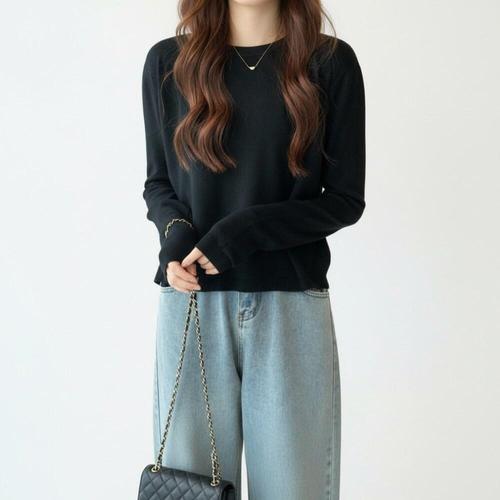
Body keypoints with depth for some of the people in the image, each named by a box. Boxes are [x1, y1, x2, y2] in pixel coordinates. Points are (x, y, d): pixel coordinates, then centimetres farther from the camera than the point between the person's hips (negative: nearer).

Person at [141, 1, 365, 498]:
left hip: (291, 306, -1)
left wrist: (242, 233, -12)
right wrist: (175, 233, -8)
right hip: (192, 306, 2)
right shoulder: (167, 62, 7)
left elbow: (346, 198, 0)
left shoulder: (330, 62, 1)